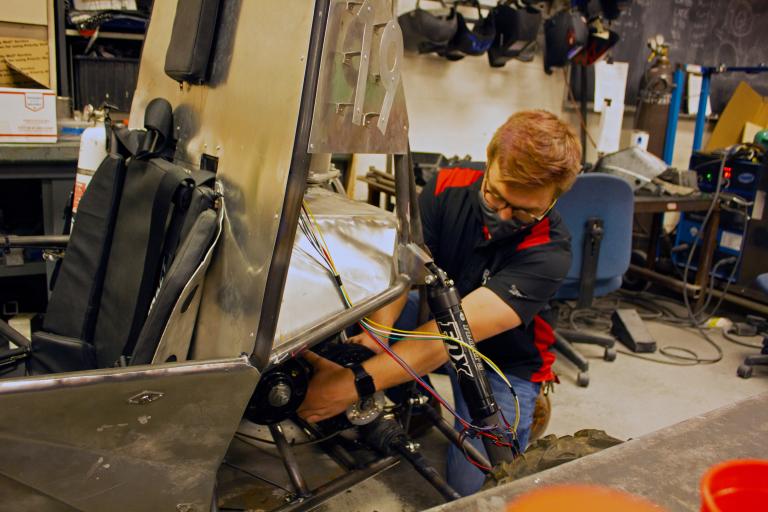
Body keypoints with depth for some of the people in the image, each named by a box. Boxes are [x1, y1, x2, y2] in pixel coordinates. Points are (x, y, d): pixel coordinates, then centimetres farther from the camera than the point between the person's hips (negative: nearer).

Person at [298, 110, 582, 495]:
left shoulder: (549, 251, -29)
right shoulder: (448, 189, -17)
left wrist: (353, 383, -50)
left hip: (504, 361, -3)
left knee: (474, 487, -20)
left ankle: (525, 409, 11)